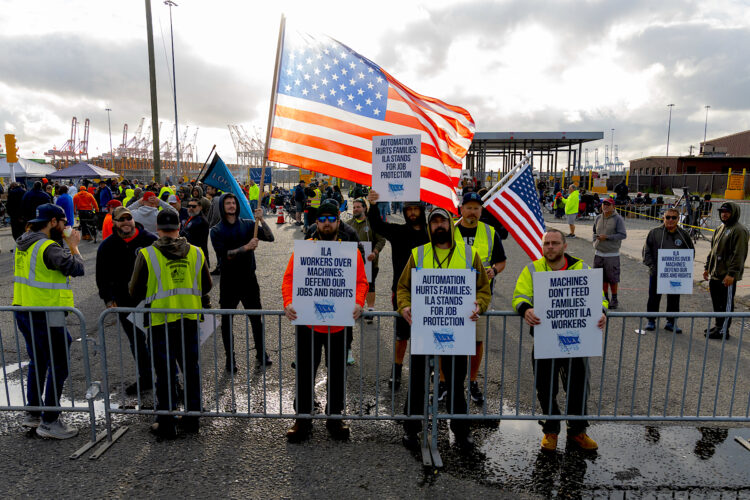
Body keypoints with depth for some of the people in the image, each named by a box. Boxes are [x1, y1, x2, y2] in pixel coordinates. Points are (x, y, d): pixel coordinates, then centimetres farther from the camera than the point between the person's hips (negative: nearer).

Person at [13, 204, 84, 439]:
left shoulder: (23, 243, 9)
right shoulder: (48, 247, -20)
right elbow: (77, 268, -24)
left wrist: (65, 244, 7)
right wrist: (73, 246, -10)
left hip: (23, 311, 10)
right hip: (45, 316, -10)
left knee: (37, 362, 22)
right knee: (59, 366, 0)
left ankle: (32, 413, 33)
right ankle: (49, 422, 6)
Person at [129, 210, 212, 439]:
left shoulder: (146, 255, -9)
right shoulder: (196, 253, -1)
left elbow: (135, 292, -3)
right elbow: (206, 287, 8)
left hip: (161, 320, -2)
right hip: (190, 320, 3)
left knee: (165, 373, 8)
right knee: (191, 369, 15)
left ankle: (166, 424, 18)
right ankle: (192, 418, 26)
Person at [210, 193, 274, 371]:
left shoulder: (248, 224, 4)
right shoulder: (217, 230, -3)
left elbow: (270, 237, -7)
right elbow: (223, 254, -16)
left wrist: (261, 220, -20)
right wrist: (245, 247, -24)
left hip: (249, 278, 2)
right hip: (229, 281, -2)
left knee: (256, 318, 10)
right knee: (227, 321, 7)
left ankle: (261, 353, 26)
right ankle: (230, 358, 21)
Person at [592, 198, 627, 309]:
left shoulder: (618, 219, -7)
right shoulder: (598, 218, 10)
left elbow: (623, 235, -13)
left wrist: (607, 237, -18)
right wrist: (595, 242, 7)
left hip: (612, 255, -5)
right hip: (598, 254, 5)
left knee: (613, 278, 1)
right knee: (602, 278, 11)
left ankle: (614, 300, 14)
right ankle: (605, 298, 23)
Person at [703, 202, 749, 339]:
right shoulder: (721, 228, 16)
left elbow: (739, 254, -18)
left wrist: (732, 274, -22)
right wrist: (707, 267, 20)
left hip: (727, 276, -8)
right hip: (715, 274, 9)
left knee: (726, 304, 1)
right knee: (716, 302, 16)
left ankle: (723, 331, 8)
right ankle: (718, 325, 28)